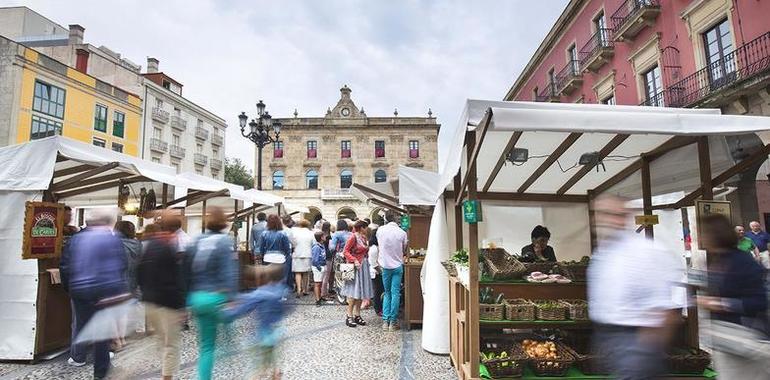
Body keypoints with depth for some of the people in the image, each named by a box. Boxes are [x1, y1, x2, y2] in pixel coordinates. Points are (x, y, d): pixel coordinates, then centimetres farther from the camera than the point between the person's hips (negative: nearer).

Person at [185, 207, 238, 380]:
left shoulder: (197, 242, 7)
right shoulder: (225, 241, -9)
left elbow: (188, 271, 9)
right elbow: (229, 274, -17)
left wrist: (189, 299, 15)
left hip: (198, 298, 5)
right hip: (218, 297, -5)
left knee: (206, 345, 14)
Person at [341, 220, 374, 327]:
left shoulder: (364, 238, 11)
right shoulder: (353, 237, -11)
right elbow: (345, 251, -13)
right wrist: (354, 260, -22)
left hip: (364, 266, 8)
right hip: (355, 266, -8)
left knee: (361, 291, 10)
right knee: (354, 292, -6)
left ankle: (357, 315, 17)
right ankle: (349, 317, 0)